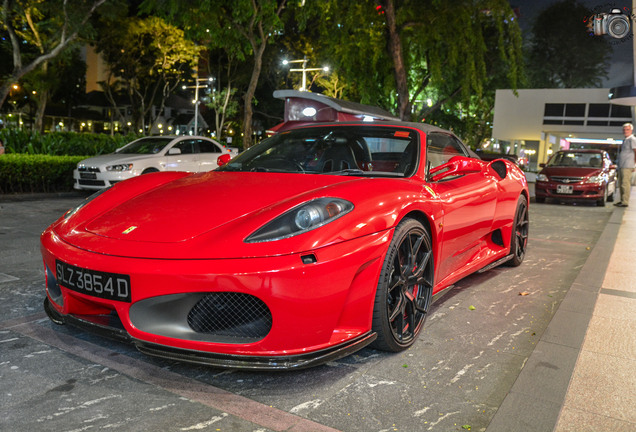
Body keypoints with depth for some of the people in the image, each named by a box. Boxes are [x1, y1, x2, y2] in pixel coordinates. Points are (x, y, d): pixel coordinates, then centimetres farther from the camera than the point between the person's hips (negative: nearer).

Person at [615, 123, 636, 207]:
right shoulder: (625, 140, 19)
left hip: (627, 166, -9)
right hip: (621, 165, 9)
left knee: (625, 183, -10)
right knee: (621, 184, 11)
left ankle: (625, 202, -10)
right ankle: (622, 200, 17)